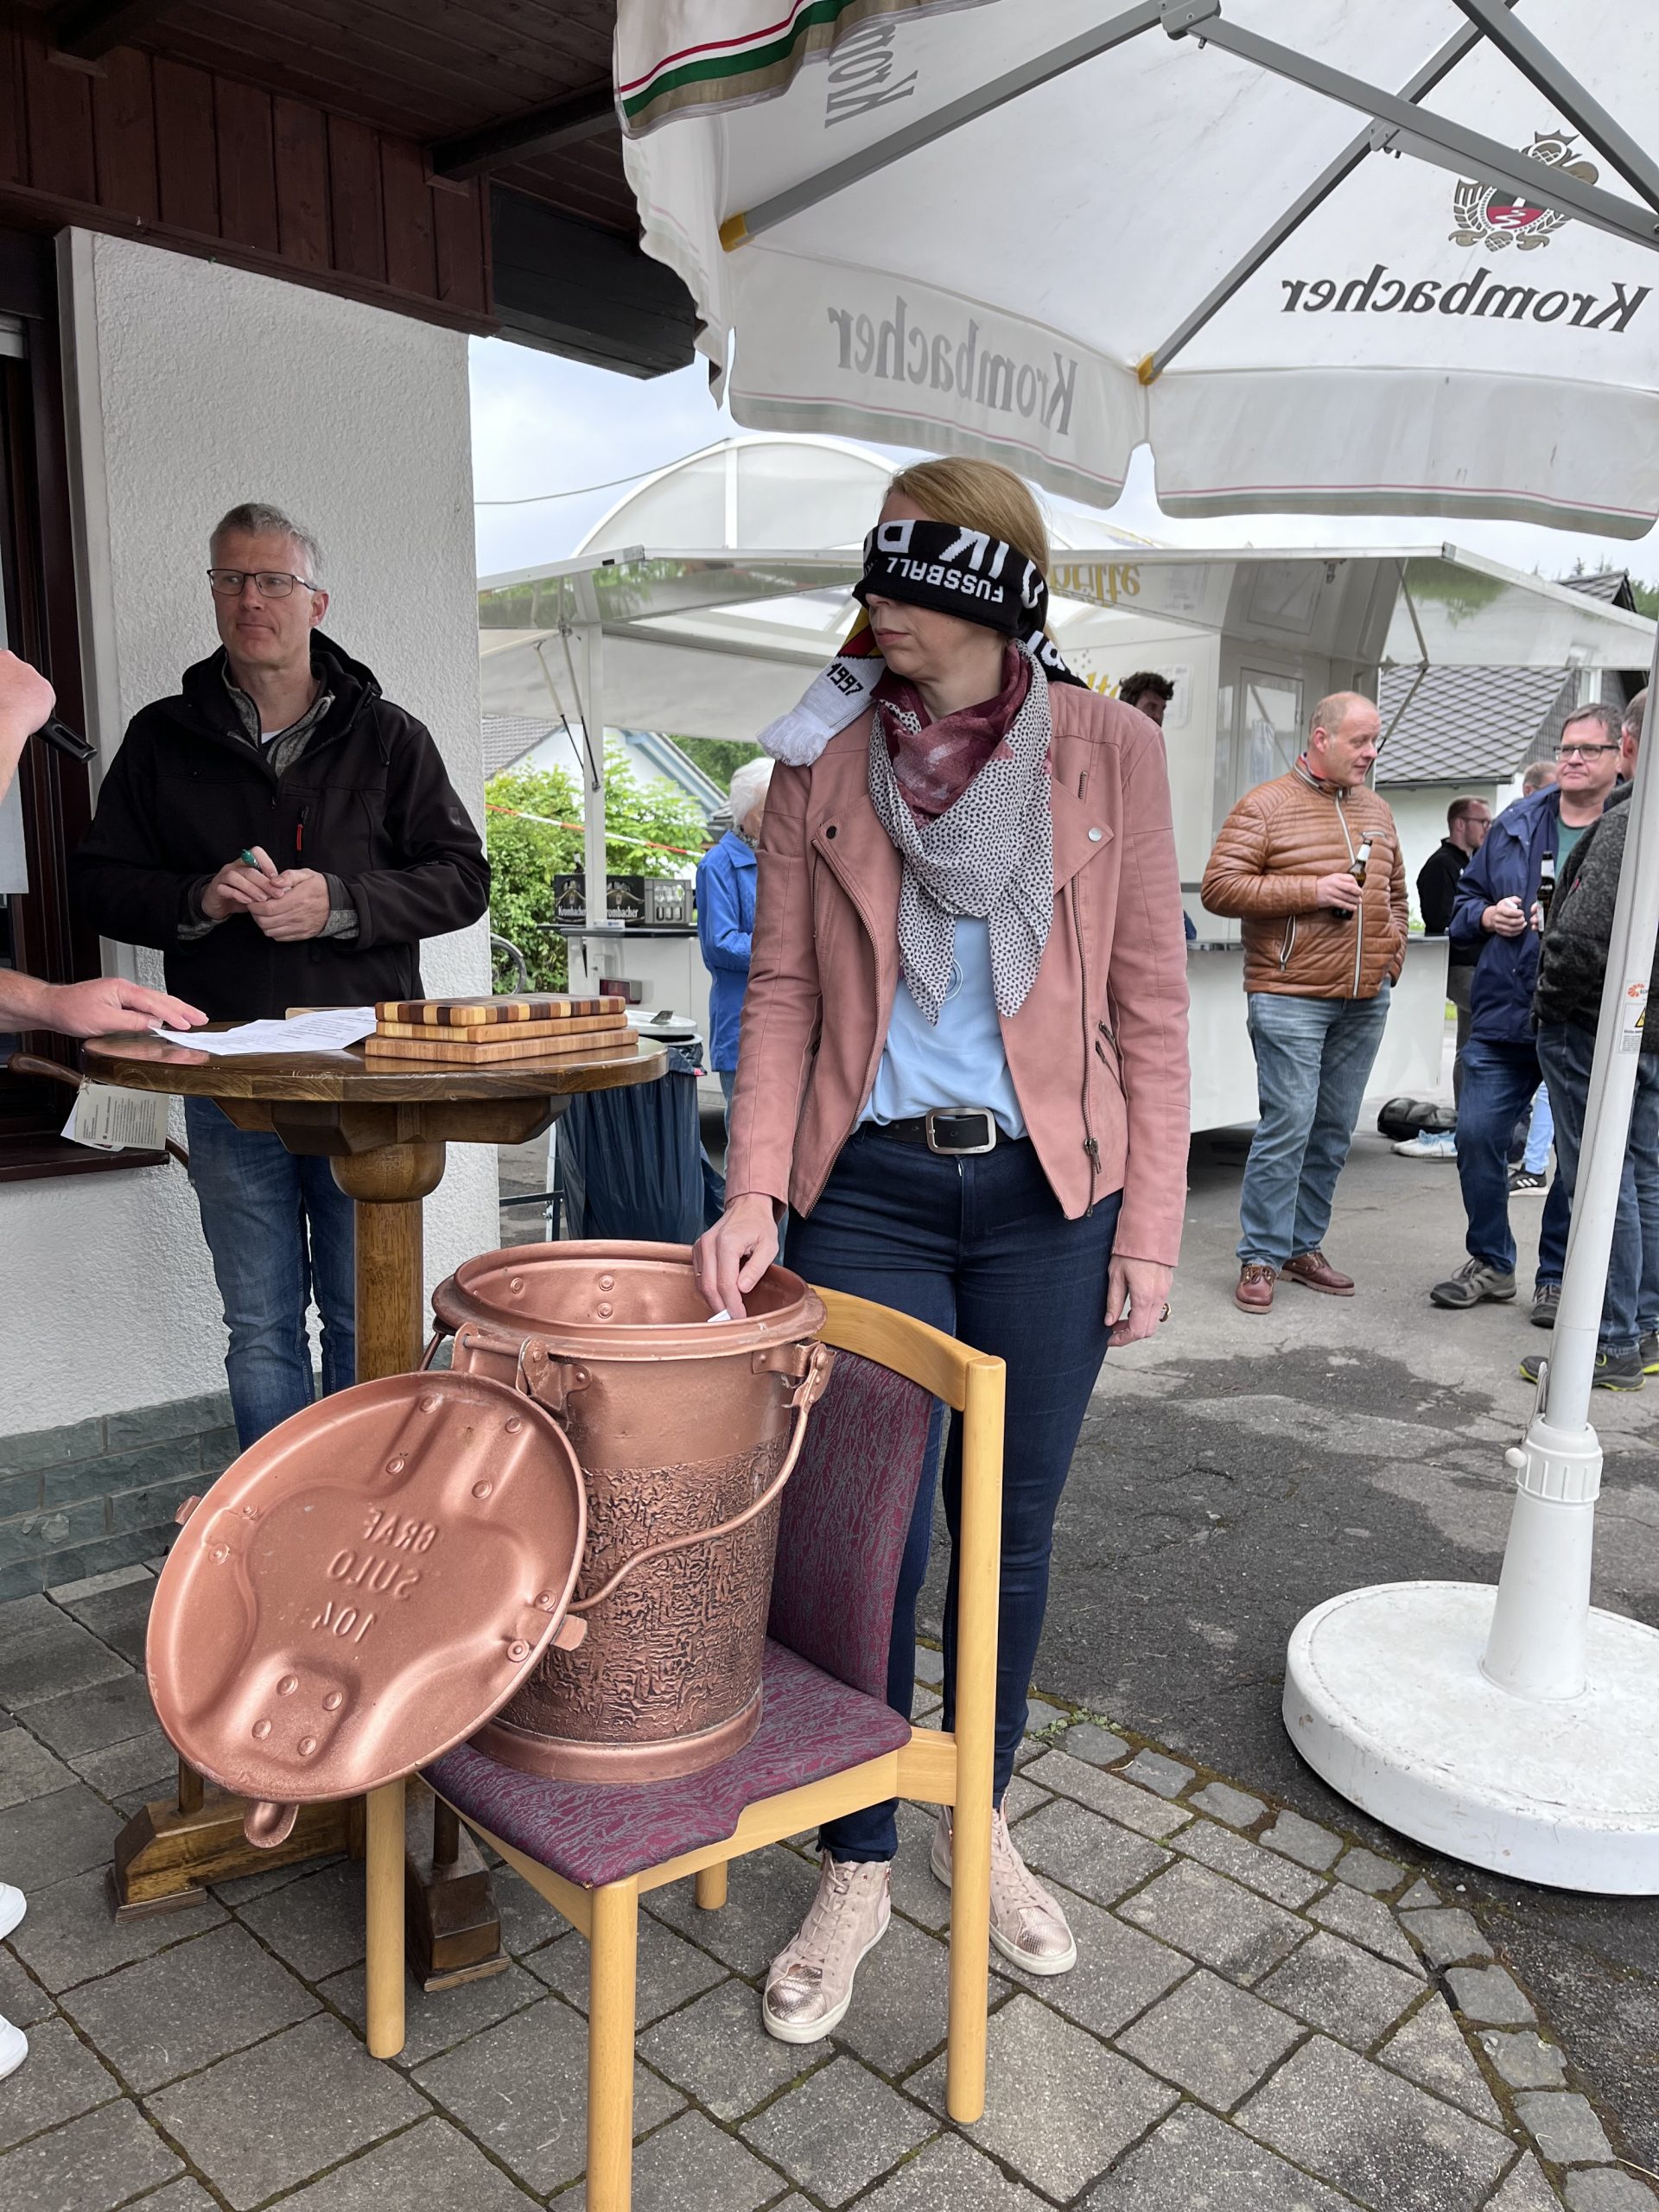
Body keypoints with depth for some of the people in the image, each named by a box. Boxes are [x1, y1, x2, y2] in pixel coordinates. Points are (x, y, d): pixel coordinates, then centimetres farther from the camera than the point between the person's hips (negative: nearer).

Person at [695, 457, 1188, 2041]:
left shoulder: (1109, 748, -1)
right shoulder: (822, 761, 2)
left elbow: (1149, 1002, 0)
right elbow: (784, 993, 2)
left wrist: (1149, 1224, -2)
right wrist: (756, 1193, -9)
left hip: (1044, 1192, 1)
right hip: (869, 1189, 0)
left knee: (1009, 1530, 13)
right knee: (872, 1537, 2)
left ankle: (981, 1826, 37)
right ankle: (859, 1869, 25)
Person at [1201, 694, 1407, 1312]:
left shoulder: (1376, 811, 17)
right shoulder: (1266, 804, -3)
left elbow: (1396, 892, 28)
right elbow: (1219, 886, -11)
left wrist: (1390, 958, 13)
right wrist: (1310, 891, -15)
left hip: (1364, 1001, 7)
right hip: (1291, 997, -6)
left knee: (1333, 1132, 9)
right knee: (1287, 1127, -9)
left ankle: (1304, 1247, 20)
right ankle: (1261, 1260, 1)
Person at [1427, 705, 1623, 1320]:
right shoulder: (1515, 823, 11)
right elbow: (1466, 898, 20)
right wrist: (1486, 916, -1)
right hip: (1504, 1016, 3)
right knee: (1477, 1135, 2)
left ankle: (1558, 1277, 21)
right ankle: (1490, 1263, 20)